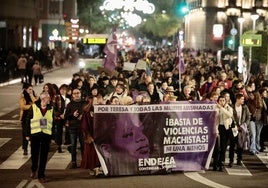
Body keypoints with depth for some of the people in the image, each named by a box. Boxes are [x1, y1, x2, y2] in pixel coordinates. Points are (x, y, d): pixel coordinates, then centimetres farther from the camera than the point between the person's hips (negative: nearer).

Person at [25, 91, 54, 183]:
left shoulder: (51, 108, 3)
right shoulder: (34, 107, -4)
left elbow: (53, 123, 5)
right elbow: (28, 121, 0)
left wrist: (52, 136, 3)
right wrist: (27, 134, -2)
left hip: (46, 135, 1)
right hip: (35, 134, -1)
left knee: (44, 156, 3)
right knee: (34, 154, 12)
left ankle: (41, 175, 13)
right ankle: (34, 169, 39)